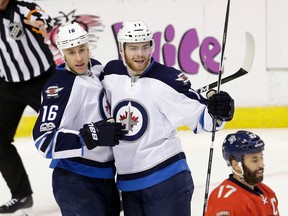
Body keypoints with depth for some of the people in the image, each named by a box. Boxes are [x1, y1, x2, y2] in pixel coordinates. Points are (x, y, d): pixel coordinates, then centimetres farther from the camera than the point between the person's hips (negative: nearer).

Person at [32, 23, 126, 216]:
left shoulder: (98, 70, 6)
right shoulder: (58, 87, -19)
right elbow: (45, 140, -25)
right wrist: (92, 136, -31)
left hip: (106, 176, 8)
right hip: (75, 181, -8)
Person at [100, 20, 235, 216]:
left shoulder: (167, 80, -12)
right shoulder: (110, 76, 3)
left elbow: (200, 117, -12)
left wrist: (217, 112, -31)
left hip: (167, 180, -6)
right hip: (128, 183, 6)